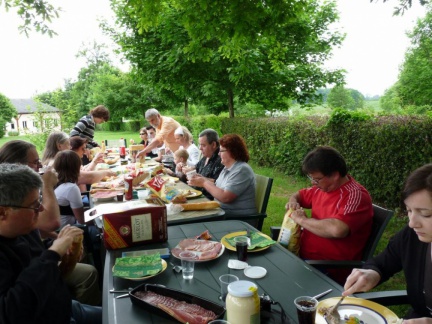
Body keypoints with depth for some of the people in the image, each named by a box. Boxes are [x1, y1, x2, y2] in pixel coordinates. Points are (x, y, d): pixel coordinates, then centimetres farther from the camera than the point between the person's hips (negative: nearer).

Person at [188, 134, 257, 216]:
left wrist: (204, 183, -15)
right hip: (222, 212, 8)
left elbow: (225, 197, -25)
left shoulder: (242, 170, -18)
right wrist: (203, 179, 3)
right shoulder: (227, 168, 12)